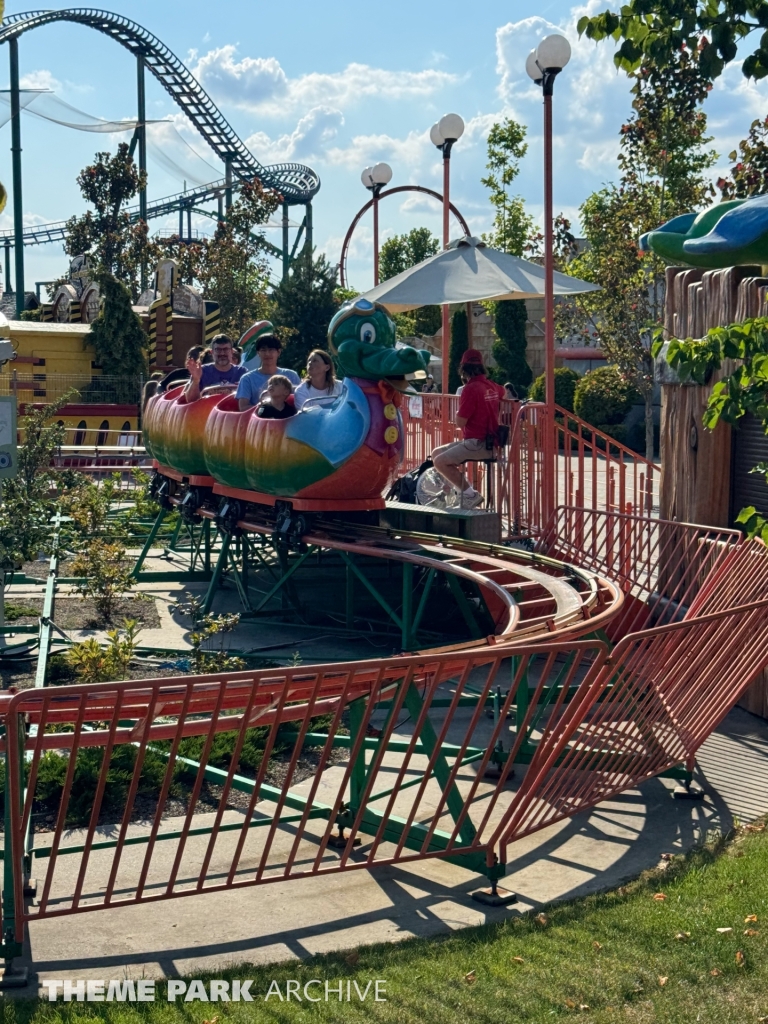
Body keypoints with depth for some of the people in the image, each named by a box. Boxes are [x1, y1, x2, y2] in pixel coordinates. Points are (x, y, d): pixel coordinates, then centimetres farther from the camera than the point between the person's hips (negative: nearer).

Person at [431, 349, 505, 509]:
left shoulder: (471, 388, -17)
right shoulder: (492, 386, 9)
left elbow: (460, 422, -16)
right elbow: (504, 392, 36)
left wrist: (459, 410, 3)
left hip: (477, 444, -9)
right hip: (488, 441, 9)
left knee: (440, 462, -14)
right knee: (437, 453, 13)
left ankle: (470, 494, -10)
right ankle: (465, 491, 9)